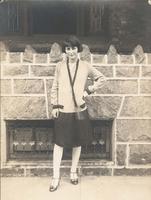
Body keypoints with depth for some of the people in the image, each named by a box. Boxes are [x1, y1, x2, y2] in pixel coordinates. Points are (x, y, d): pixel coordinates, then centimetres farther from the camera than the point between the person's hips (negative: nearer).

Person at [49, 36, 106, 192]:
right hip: (63, 110, -1)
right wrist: (55, 106, -3)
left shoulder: (85, 66, 0)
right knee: (59, 143, 2)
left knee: (77, 143, 12)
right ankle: (56, 176, 12)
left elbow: (101, 78, 9)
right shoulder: (60, 66, -1)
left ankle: (73, 171, 30)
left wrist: (89, 90, -1)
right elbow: (55, 88, 3)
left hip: (79, 110, 1)